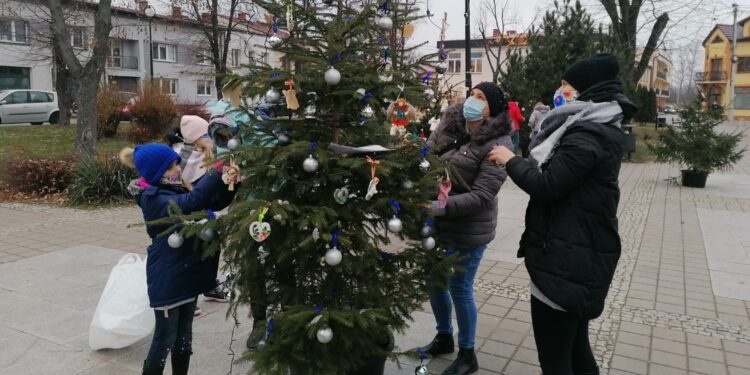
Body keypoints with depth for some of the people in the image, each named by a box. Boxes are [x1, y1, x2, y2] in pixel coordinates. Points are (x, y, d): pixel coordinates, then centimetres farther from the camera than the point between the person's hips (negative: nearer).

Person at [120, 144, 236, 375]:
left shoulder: (176, 191, 7)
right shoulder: (155, 199, -18)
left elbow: (216, 203, 6)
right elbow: (191, 202, -37)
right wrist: (216, 172, -36)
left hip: (187, 274, 8)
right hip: (167, 279, -8)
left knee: (184, 336, 18)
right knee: (165, 339, 3)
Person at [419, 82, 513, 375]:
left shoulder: (498, 144, -17)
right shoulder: (449, 124, 0)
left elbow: (481, 196, -22)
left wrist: (440, 207, -30)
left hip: (468, 229, -6)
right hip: (436, 223, 6)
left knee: (460, 289, 6)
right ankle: (444, 338, 44)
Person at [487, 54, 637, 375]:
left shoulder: (586, 135, -18)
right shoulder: (598, 129, 16)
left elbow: (546, 186, -21)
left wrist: (511, 161, -6)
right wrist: (520, 163, 8)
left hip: (566, 259, -11)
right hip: (581, 255, 11)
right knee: (575, 348, 21)